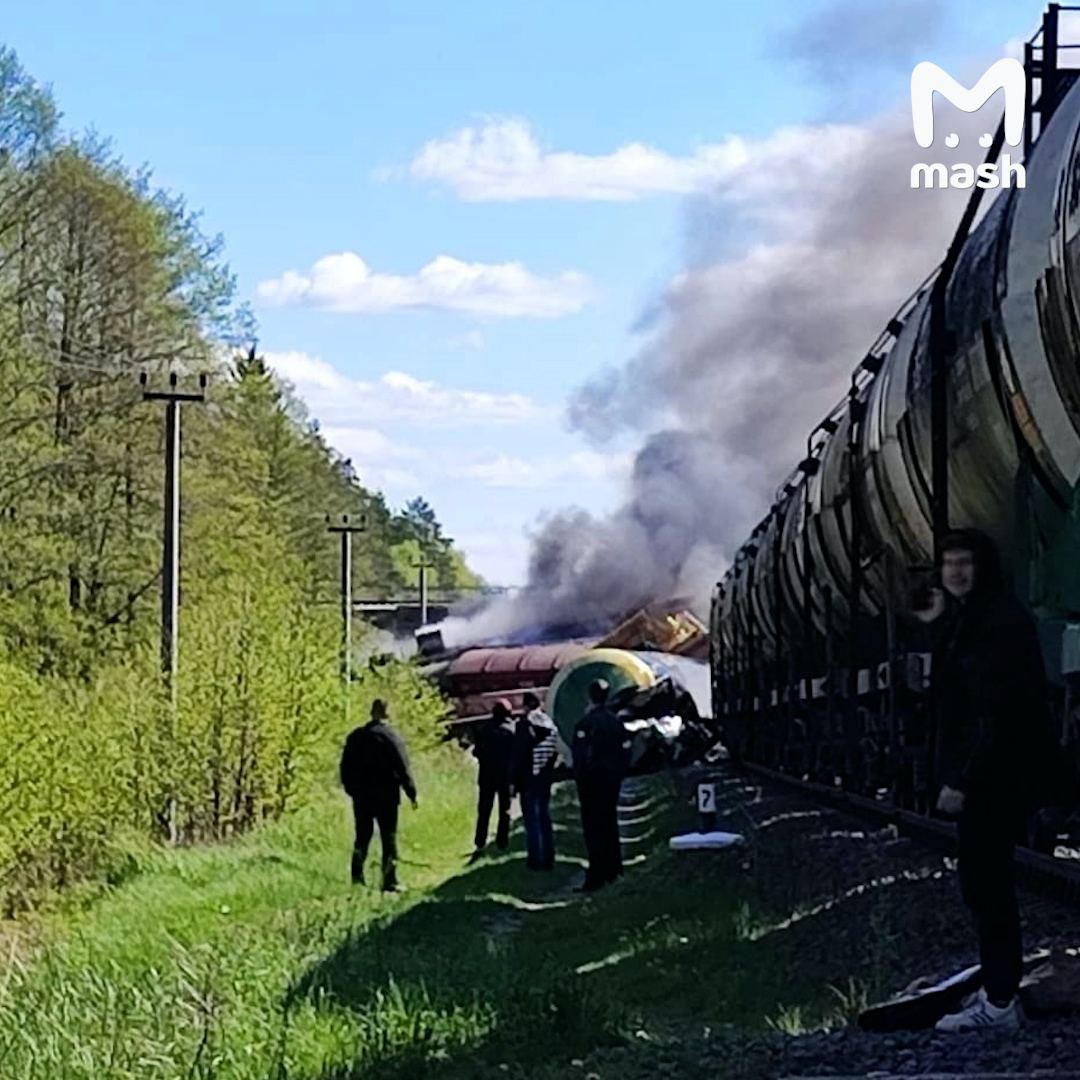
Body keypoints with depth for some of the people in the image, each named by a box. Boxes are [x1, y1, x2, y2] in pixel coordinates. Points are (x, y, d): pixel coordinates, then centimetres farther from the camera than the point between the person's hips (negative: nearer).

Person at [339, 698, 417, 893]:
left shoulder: (355, 737, 4)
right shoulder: (392, 737, -10)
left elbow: (346, 767, 9)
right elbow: (403, 768, -11)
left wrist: (351, 789, 20)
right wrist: (412, 794, -4)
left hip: (361, 797, 4)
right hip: (386, 796, -4)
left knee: (362, 836, 14)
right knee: (389, 838, 1)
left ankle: (357, 877, 10)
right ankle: (389, 882, 0)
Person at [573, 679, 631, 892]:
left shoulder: (586, 723, -16)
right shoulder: (616, 722, 4)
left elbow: (580, 756, -17)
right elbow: (625, 751, 6)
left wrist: (580, 779, -5)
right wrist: (618, 774, 14)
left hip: (592, 780, -6)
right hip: (613, 779, 6)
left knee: (593, 828, -6)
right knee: (610, 823, 18)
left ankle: (596, 878, -9)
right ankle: (612, 870, 26)